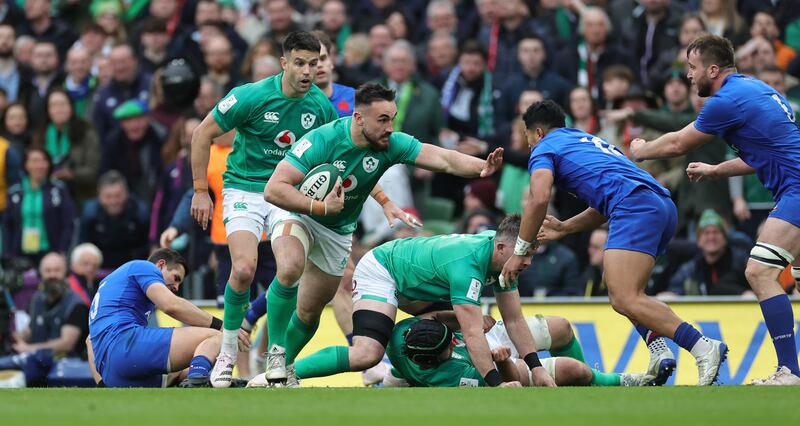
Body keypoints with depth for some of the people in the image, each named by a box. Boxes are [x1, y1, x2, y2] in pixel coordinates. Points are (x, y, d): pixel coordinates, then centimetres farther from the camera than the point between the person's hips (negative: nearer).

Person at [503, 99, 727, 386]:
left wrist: (520, 252, 2)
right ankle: (659, 350, 2)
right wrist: (563, 228, 41)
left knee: (625, 300, -19)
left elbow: (539, 199, -4)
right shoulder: (589, 141, 37)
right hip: (664, 205, 9)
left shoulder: (544, 148, 13)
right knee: (616, 286, 25)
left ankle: (705, 348, -34)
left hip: (635, 207, -9)